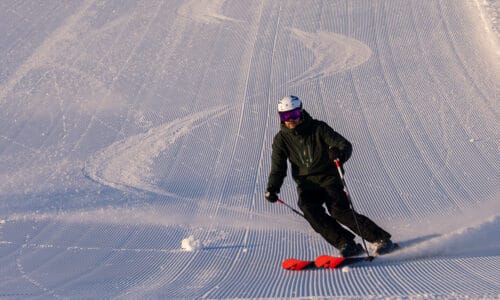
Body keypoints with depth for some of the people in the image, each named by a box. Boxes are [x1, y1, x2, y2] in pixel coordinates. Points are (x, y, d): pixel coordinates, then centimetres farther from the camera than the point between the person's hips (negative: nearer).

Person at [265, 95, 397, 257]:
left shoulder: (318, 128, -6)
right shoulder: (281, 139, 1)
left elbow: (345, 144, -10)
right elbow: (278, 168, 3)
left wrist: (341, 154, -34)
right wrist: (272, 189, -15)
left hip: (328, 178, -2)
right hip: (307, 184, 3)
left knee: (339, 210, -23)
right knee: (309, 208, -28)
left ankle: (382, 239, -14)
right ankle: (347, 244, -26)